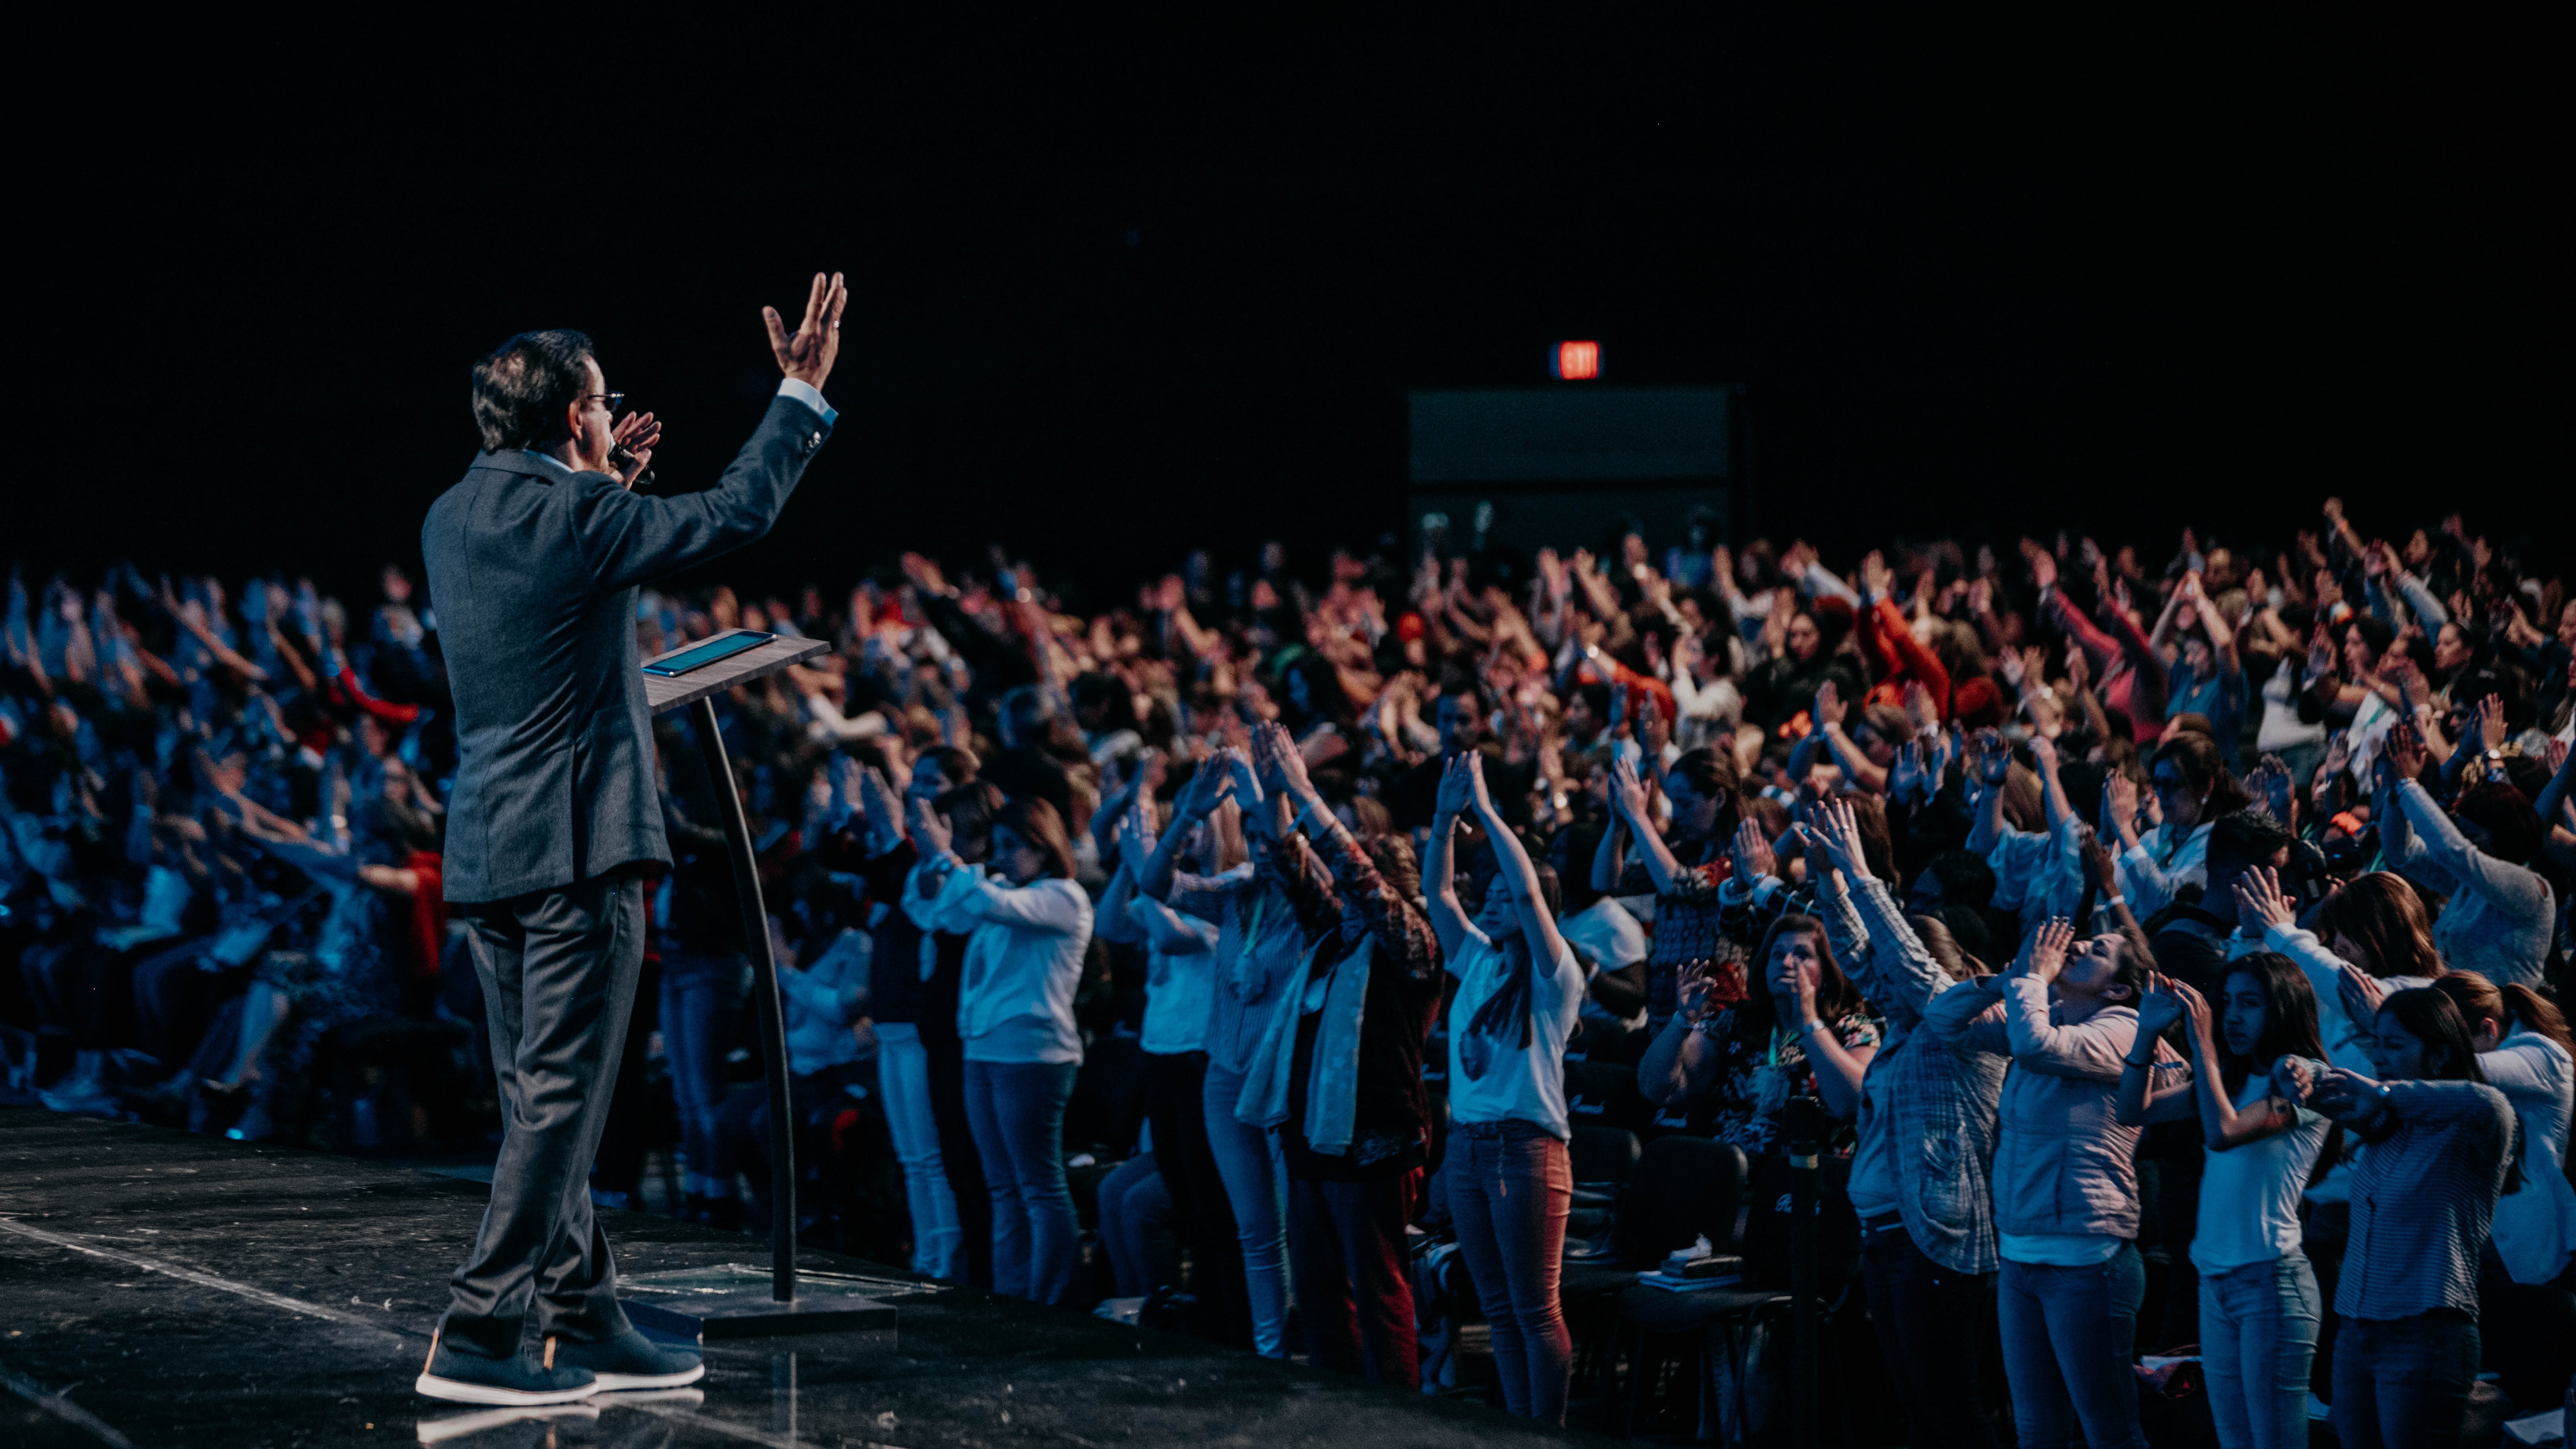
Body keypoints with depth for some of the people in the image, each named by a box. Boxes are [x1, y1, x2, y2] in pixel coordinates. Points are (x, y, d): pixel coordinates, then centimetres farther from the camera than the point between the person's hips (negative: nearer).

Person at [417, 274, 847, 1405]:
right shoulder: (578, 514, -13)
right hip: (576, 847, -9)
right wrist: (803, 392, 3)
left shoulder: (453, 519, 10)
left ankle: (584, 1325, 18)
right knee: (561, 1101, -5)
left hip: (486, 853, 9)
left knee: (543, 1102, 13)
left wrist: (607, 483, 29)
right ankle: (479, 1336, -7)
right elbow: (735, 514, -6)